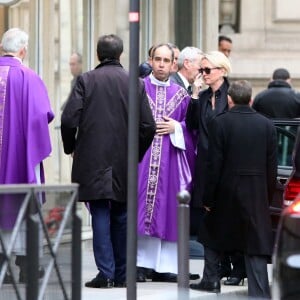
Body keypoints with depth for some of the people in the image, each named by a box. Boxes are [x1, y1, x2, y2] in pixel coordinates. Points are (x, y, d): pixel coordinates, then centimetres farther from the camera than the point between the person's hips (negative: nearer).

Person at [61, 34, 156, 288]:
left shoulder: (86, 80, -6)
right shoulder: (135, 83, 0)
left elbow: (69, 119, -11)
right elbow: (148, 126, -3)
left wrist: (71, 147, 6)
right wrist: (136, 153, 12)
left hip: (92, 162, -2)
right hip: (124, 163, 2)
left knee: (100, 215, 1)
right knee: (121, 218, 12)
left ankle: (106, 273, -5)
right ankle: (121, 274, 15)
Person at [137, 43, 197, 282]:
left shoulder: (181, 95, 13)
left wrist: (176, 127, -5)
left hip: (170, 160, 3)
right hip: (141, 154, -3)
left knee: (167, 209, 1)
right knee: (140, 206, -8)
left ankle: (163, 265, 5)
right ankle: (139, 263, -5)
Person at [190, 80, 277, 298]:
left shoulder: (219, 123, -8)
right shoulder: (267, 125, 1)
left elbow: (214, 165, -9)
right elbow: (272, 167, 3)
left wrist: (208, 198, -2)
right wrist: (268, 196, 12)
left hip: (226, 192, -2)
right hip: (257, 195, 2)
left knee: (213, 235, 20)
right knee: (257, 242, 1)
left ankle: (211, 279, 25)